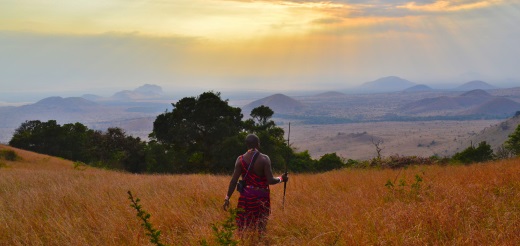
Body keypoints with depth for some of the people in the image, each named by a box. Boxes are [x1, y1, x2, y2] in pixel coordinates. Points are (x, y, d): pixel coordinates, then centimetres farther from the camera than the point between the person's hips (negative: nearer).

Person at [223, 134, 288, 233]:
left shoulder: (240, 159, -2)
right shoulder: (264, 159, -9)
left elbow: (234, 181, -4)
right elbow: (270, 180, -13)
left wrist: (227, 198, 2)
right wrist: (281, 179, 6)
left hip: (246, 195, 2)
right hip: (262, 196, -2)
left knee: (243, 227, 8)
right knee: (260, 227, 7)